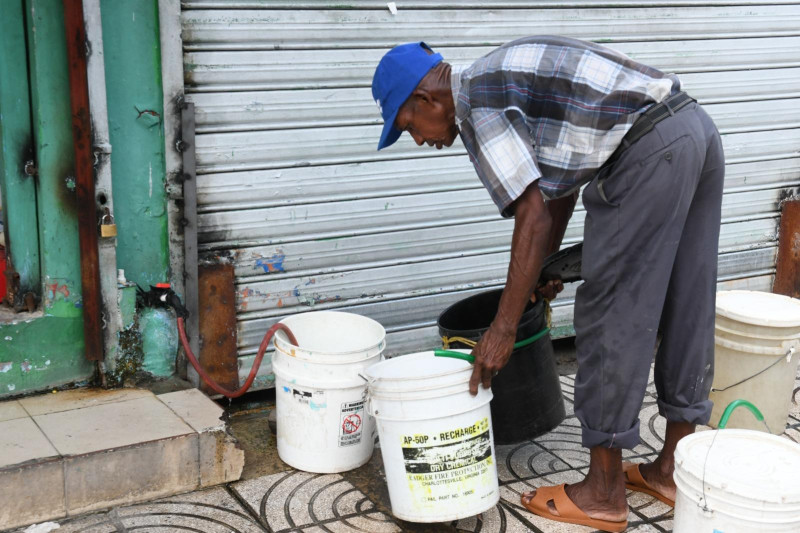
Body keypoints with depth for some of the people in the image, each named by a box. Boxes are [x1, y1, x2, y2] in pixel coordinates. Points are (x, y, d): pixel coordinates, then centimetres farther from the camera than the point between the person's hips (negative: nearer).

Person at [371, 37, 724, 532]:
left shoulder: (477, 105, -6)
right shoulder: (507, 77, 23)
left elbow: (535, 218, -11)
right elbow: (561, 185, 31)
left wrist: (503, 329, -7)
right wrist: (545, 265, 41)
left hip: (650, 152, -10)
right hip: (699, 127, 10)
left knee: (612, 315, -1)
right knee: (686, 310, 14)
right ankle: (673, 469, 28)